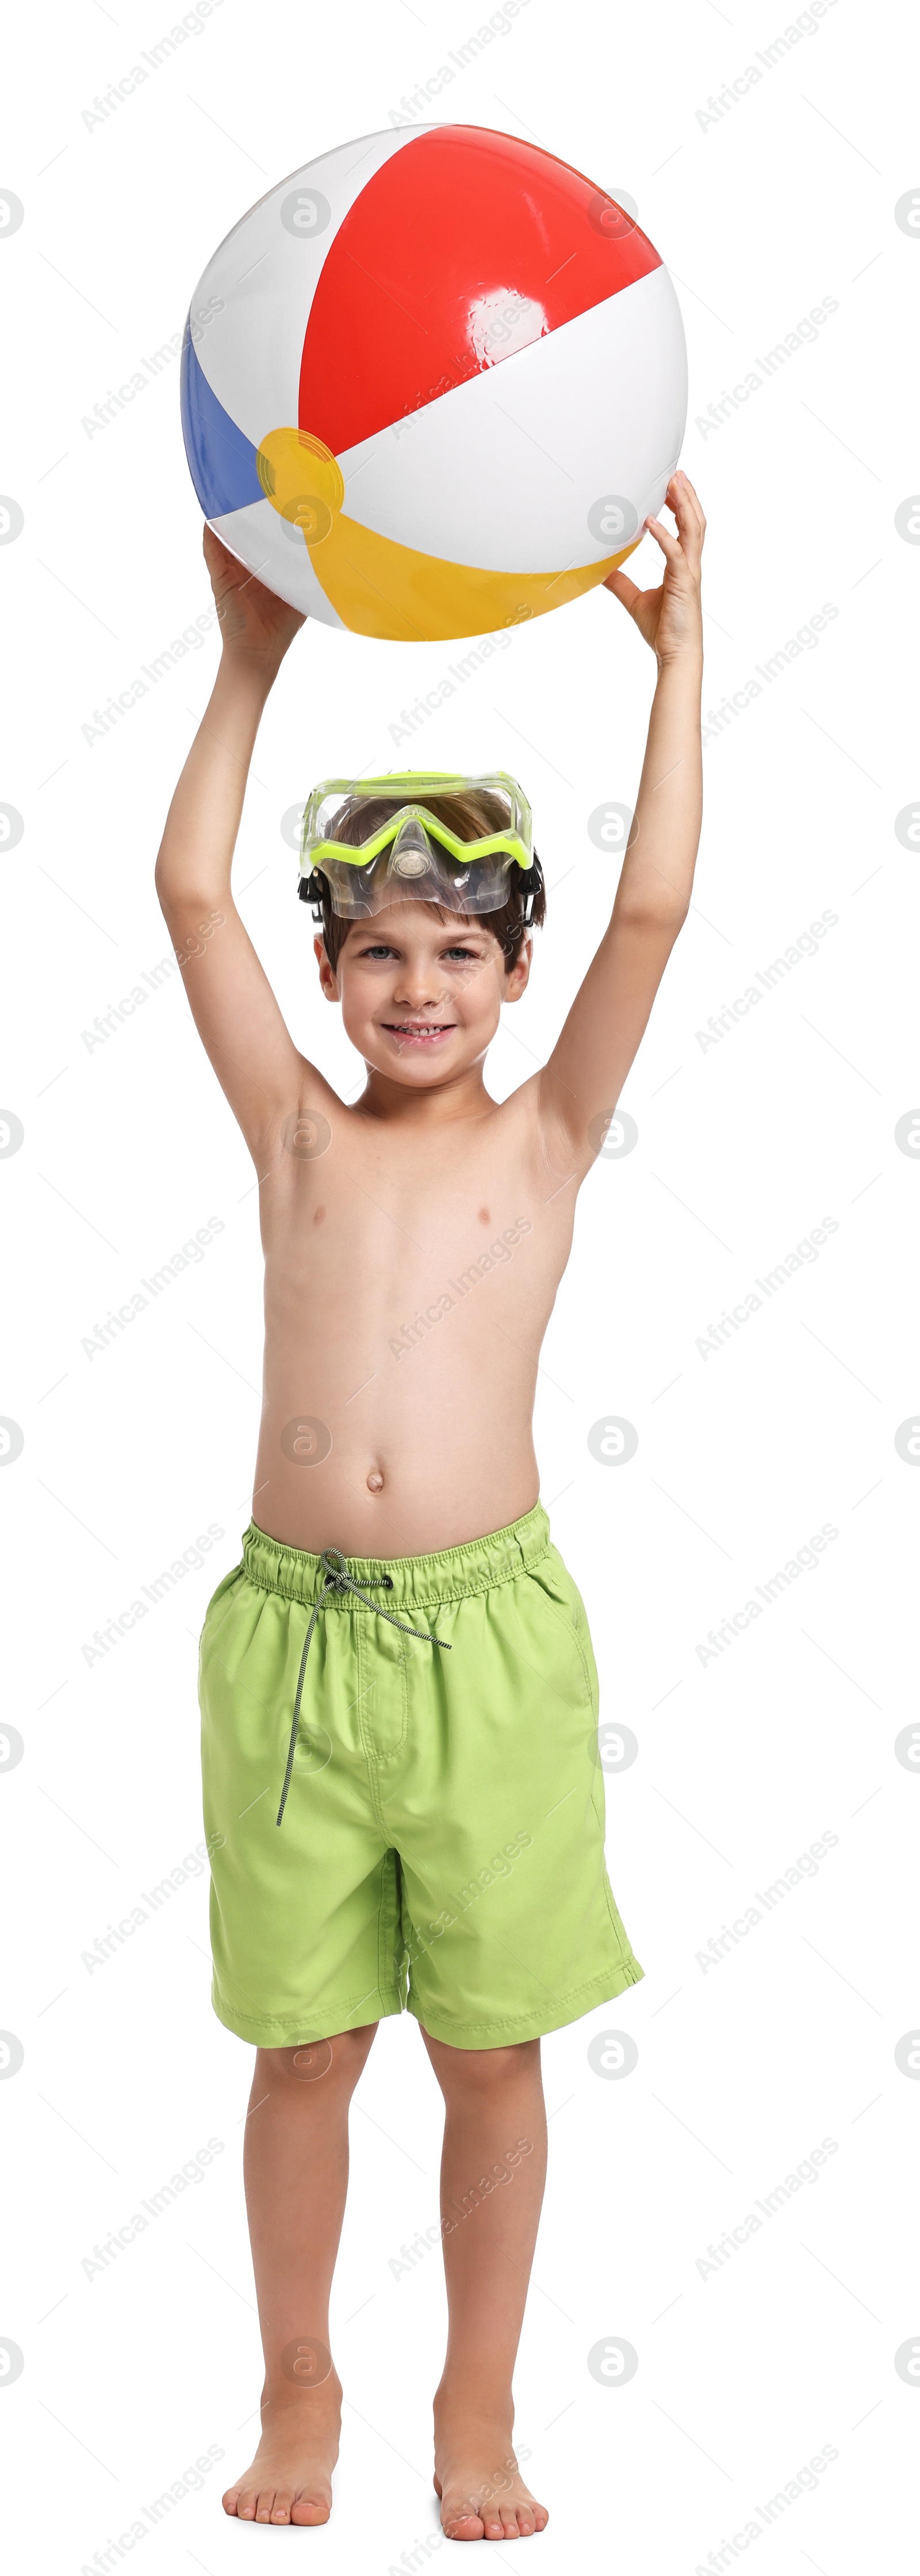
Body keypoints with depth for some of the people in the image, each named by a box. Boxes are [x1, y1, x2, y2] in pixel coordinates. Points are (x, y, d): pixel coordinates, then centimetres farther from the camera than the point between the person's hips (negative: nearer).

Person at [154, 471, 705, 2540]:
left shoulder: (545, 1140, 4)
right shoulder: (298, 1132, 7)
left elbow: (655, 912, -6)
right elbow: (190, 891, 0)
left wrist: (680, 658, -8)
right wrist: (252, 657, -1)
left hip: (489, 1632, -1)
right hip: (293, 1629, 1)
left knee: (491, 2049, 10)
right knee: (305, 2046, 11)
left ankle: (480, 2411, 27)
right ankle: (300, 2393, 30)